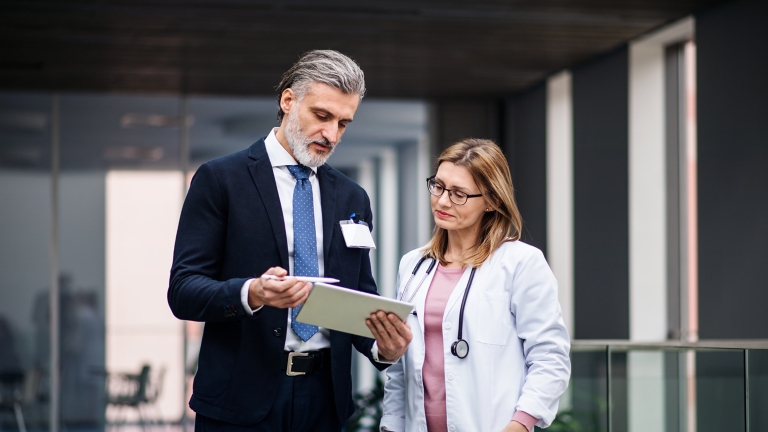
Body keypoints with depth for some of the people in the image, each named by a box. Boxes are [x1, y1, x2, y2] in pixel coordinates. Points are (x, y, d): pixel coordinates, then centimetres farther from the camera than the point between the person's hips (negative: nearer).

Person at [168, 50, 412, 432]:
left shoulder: (352, 198, 12)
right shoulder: (220, 179, -2)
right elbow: (183, 291, -8)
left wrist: (382, 346, -8)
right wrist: (251, 293, -27)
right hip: (243, 400, -4)